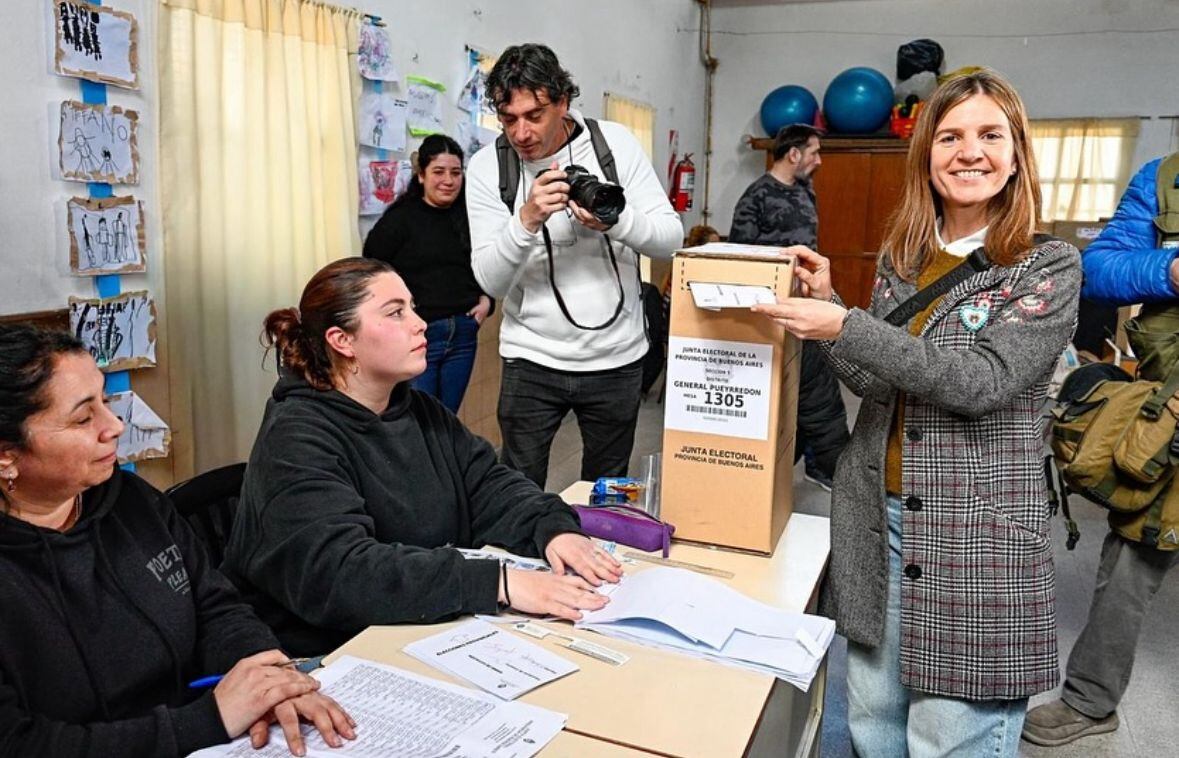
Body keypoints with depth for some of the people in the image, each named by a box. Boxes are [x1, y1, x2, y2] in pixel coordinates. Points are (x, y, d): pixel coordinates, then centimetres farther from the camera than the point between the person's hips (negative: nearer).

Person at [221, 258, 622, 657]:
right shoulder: (296, 440, -17)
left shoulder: (421, 411, 9)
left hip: (432, 635, 7)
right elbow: (338, 572, -30)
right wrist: (499, 583, -36)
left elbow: (490, 485, 4)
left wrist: (554, 528, -17)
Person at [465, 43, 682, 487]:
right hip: (531, 360, -1)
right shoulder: (487, 167, -7)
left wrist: (614, 221, -26)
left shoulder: (615, 142, -5)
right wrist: (527, 220, -28)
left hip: (616, 357, 1)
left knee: (607, 492, 16)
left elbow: (671, 238, -6)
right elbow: (491, 282, -11)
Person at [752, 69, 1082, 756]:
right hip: (876, 520, 5)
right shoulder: (901, 257, 8)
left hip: (978, 539, -4)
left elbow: (983, 383, -18)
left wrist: (845, 327, -22)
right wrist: (826, 304, -4)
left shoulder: (1050, 267, -5)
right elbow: (878, 382, 9)